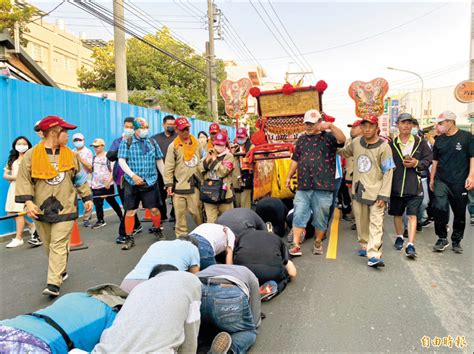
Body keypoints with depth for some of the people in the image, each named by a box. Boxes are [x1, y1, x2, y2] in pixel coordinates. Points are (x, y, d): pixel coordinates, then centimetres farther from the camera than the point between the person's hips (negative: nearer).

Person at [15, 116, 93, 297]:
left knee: (58, 245, -7)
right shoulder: (31, 155, -3)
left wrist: (87, 198, 10)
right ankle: (61, 271, 34)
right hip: (41, 208, 0)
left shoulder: (70, 155, 6)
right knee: (49, 246, 14)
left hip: (65, 208, 0)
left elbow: (80, 178, 12)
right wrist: (28, 201, -17)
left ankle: (54, 283, -6)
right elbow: (24, 180, -6)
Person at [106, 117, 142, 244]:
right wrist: (122, 145, -12)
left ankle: (123, 233, 5)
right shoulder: (118, 141, 11)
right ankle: (137, 226, 35)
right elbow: (110, 156, -1)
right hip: (120, 178, 6)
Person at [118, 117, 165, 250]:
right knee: (130, 211, 3)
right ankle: (129, 238, 16)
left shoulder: (152, 142, 10)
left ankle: (157, 230, 28)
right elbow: (121, 161, -7)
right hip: (132, 182, -2)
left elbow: (159, 161, 14)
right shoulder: (126, 142, 0)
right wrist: (133, 175, -18)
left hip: (150, 182, 2)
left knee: (154, 209, 3)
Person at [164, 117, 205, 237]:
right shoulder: (173, 146, 0)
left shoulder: (197, 144, 10)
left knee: (197, 211, 6)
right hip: (179, 185, -2)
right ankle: (181, 236, 14)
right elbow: (168, 167, -2)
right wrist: (169, 184, -8)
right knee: (180, 213, 3)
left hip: (195, 184, 2)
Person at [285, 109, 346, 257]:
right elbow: (295, 160, 21)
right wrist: (289, 176, 20)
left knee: (320, 217, 9)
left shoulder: (328, 137, 2)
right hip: (303, 185, 3)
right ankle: (295, 245, 3)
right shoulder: (301, 140, 16)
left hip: (323, 186, -3)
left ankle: (318, 243, 27)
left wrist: (330, 126, -32)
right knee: (299, 215, -1)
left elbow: (342, 139, -20)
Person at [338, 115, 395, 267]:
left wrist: (383, 196, -14)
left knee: (376, 224, -9)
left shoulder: (384, 147, -8)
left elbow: (388, 173, -9)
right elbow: (344, 152, 29)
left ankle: (373, 255, -13)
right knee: (361, 222, 14)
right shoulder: (356, 142, 6)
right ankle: (365, 245, 31)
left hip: (376, 192, -5)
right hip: (358, 190, 5)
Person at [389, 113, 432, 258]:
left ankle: (410, 245, -3)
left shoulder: (420, 143, 2)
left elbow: (428, 160, 5)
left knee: (412, 215, -5)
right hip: (396, 185, 2)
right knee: (397, 214, 16)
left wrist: (416, 163, -14)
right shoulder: (392, 144, 2)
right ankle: (399, 237, 37)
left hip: (414, 186, -2)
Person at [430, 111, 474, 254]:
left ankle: (456, 241, 24)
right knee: (439, 208, -14)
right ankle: (442, 238, 3)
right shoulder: (439, 140, 9)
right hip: (441, 181, 2)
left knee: (460, 213, 7)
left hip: (460, 182, -2)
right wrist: (432, 179, 14)